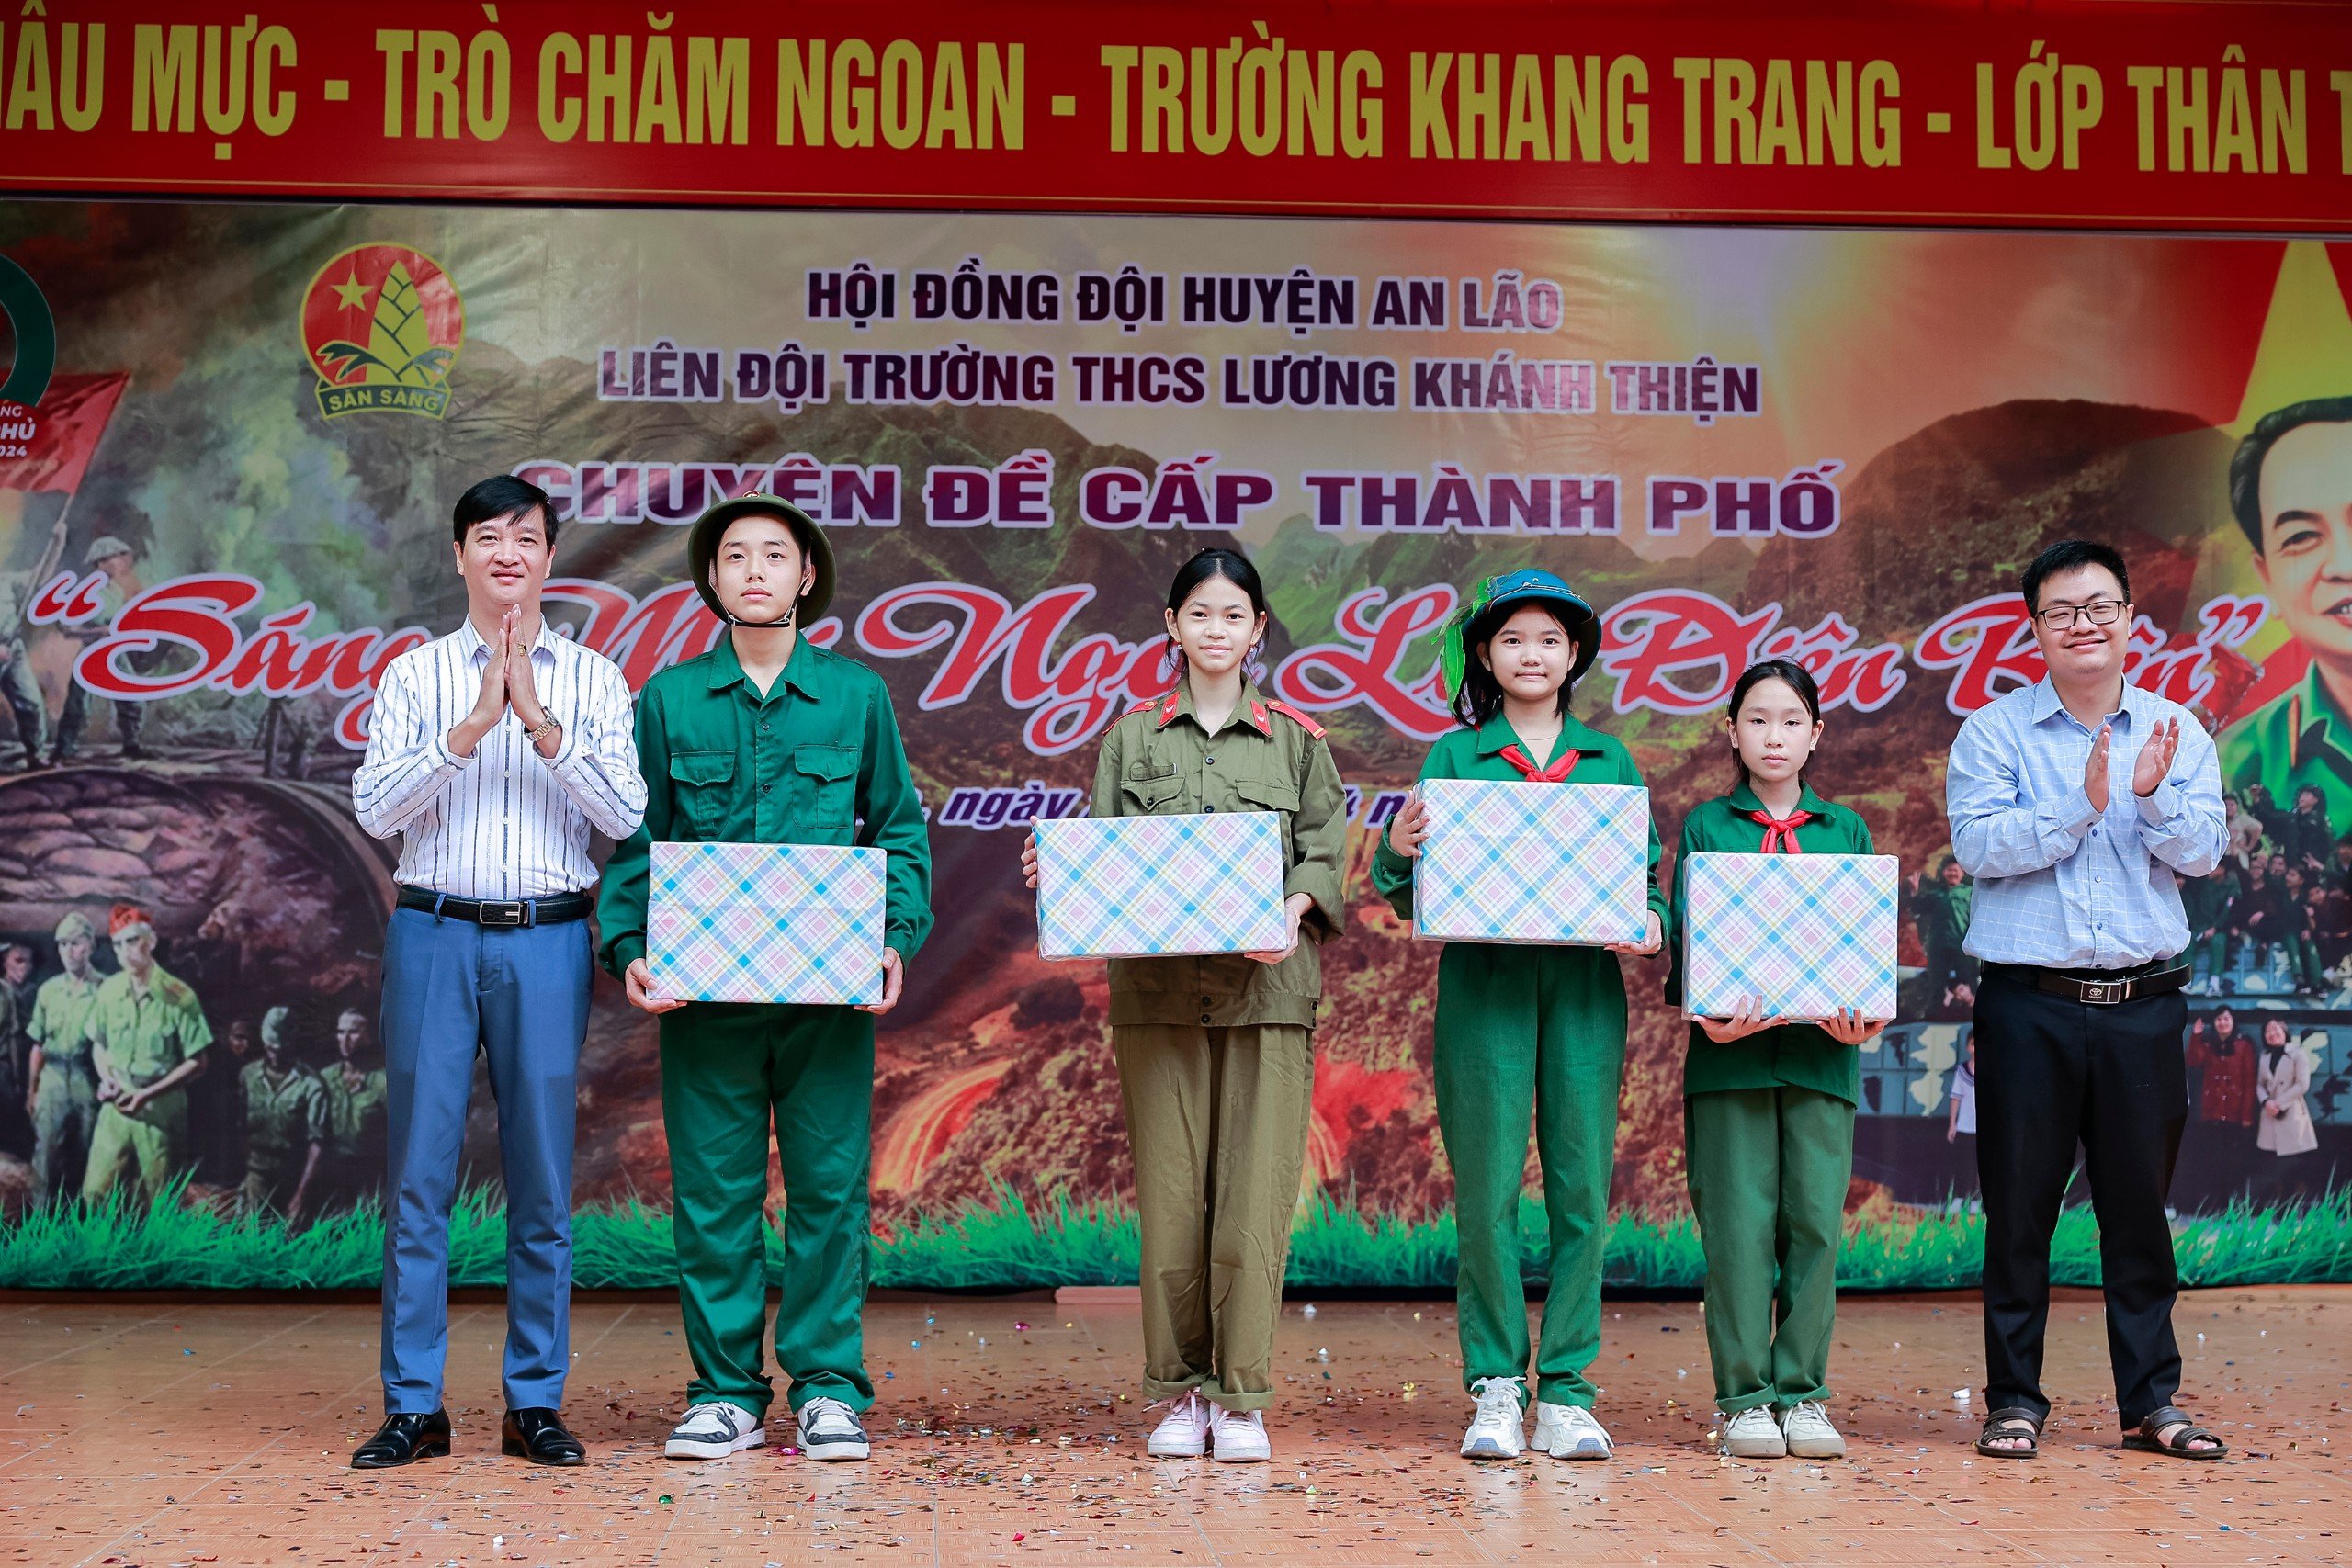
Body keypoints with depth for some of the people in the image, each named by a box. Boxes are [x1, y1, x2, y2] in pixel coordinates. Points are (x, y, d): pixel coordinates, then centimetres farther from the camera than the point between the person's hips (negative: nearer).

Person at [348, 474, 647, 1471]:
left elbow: (624, 813, -3)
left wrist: (540, 722, -14)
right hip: (435, 936, 0)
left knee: (542, 1178, 3)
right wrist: (472, 726, -15)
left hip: (548, 941, 0)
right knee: (419, 1173, 0)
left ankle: (536, 1402, 11)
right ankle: (414, 1406, 8)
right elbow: (375, 808, -4)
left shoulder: (593, 679, 8)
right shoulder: (415, 676, 8)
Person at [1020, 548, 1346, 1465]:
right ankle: (1180, 1392, 11)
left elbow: (1325, 853, 7)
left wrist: (1294, 909, -12)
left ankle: (1242, 1397, 4)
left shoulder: (1297, 739, 12)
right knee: (1169, 1192, 1)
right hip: (1157, 986, 1)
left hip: (1267, 986, -1)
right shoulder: (1132, 737, 13)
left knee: (1255, 1193, -5)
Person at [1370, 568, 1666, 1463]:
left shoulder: (1609, 759, 15)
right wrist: (1396, 851, -14)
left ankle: (1566, 1392, 8)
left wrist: (1650, 923, -7)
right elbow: (1418, 899, 6)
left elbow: (1648, 876, 14)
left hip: (1585, 986, 2)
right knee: (1488, 1187, -3)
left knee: (1582, 1185, 0)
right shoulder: (1455, 757, 9)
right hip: (1483, 982, -1)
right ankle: (1495, 1389, 7)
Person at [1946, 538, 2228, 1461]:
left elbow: (2203, 851, -2)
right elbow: (1977, 844, -12)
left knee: (2140, 1202, 8)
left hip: (2144, 1001, 2)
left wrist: (2154, 797, -21)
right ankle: (2015, 1398, 13)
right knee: (2019, 1204, 3)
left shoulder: (2177, 735, 9)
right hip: (2030, 1002, -2)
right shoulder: (1994, 732, 1)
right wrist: (2080, 807, -21)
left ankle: (2151, 1401, 18)